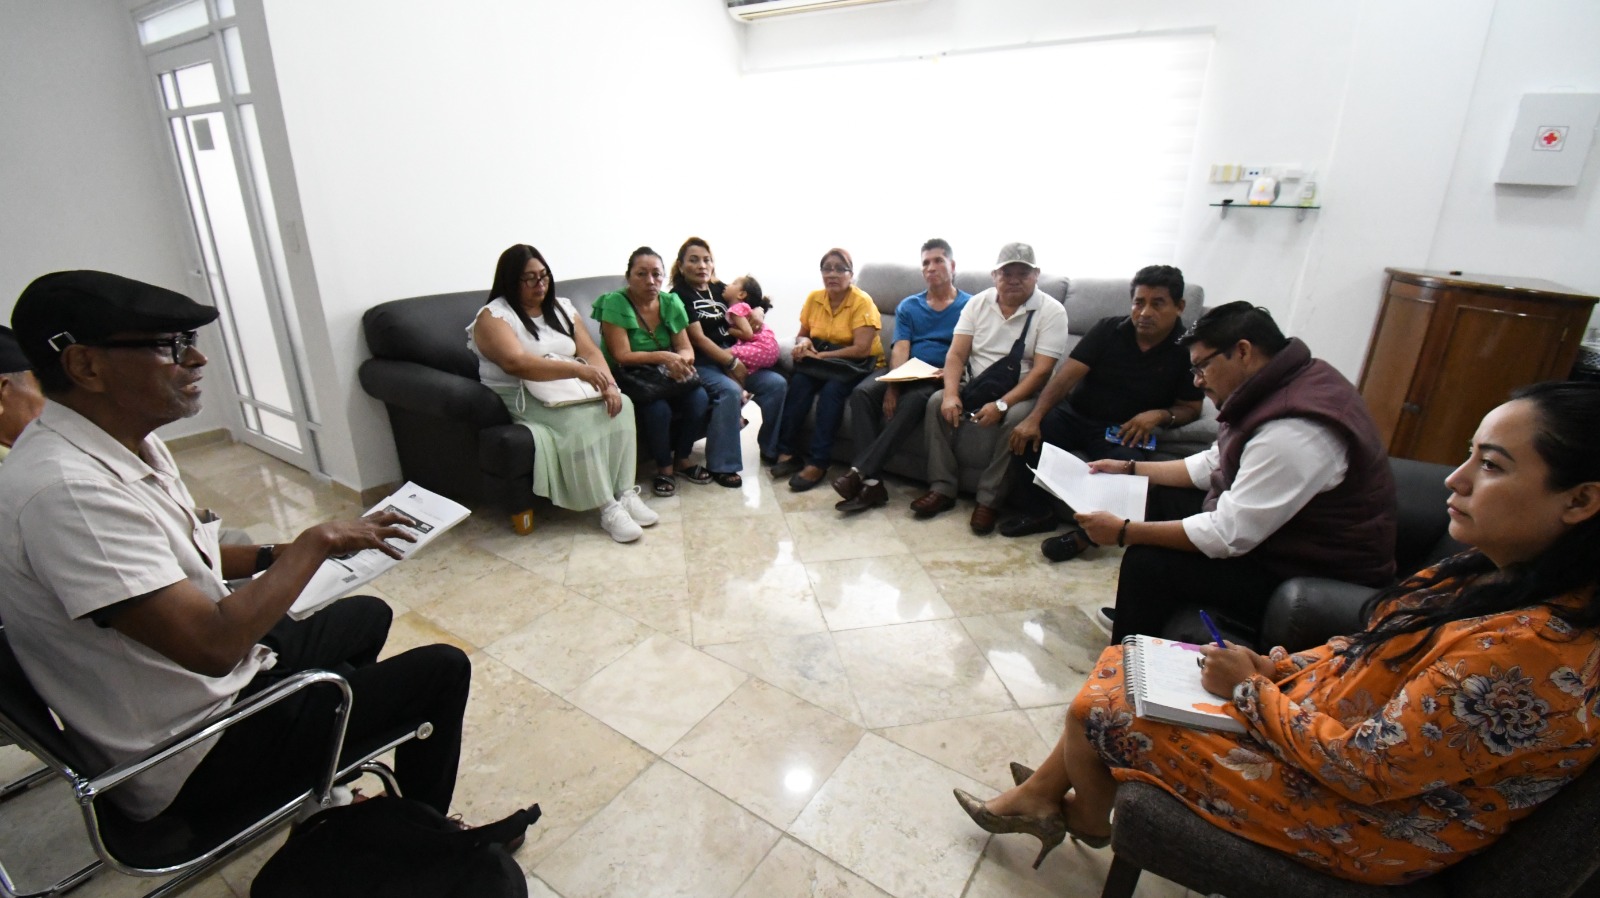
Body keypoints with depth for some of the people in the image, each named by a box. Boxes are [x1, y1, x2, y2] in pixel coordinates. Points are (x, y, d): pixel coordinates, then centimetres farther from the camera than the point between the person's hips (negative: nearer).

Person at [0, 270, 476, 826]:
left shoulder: (127, 443, -1)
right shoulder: (67, 489, -32)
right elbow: (213, 644, -35)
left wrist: (277, 557, -3)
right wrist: (317, 542, -24)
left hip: (208, 667, 10)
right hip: (193, 759, -9)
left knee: (367, 614, 27)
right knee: (441, 670, -6)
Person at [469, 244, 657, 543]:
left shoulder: (561, 308, 13)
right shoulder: (493, 316, -8)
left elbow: (591, 352, 4)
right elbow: (517, 364, -24)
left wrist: (608, 384, -17)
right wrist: (578, 370, -32)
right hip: (523, 397, -6)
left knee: (620, 405, -22)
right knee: (580, 420, -34)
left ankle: (626, 493, -21)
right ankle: (608, 508, -27)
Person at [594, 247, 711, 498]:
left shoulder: (671, 303, 0)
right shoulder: (614, 304, -14)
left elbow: (686, 349, -1)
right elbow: (621, 356, -20)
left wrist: (681, 360, -26)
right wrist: (662, 357, -32)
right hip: (628, 379, -5)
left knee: (699, 398, -22)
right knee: (658, 408, -33)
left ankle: (682, 458, 3)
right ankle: (664, 467, -6)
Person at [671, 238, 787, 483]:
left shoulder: (719, 289, 16)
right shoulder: (679, 296, -2)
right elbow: (698, 339, -12)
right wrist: (733, 364, -16)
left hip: (734, 357, 6)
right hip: (702, 363, -6)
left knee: (777, 383, -14)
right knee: (730, 391, -34)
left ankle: (773, 448, 1)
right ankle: (722, 466, -24)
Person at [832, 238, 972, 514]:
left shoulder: (969, 305, 8)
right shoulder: (908, 306, 18)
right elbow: (900, 349, 3)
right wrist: (893, 384, -17)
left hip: (939, 378, -3)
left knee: (911, 402, -37)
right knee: (862, 393, -26)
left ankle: (859, 471, -37)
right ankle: (870, 483, -35)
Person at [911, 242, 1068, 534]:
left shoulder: (1051, 311, -8)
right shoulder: (978, 303, 3)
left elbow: (1042, 370, -16)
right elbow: (956, 354, -4)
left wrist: (1001, 404, -30)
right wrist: (951, 394, -23)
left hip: (1021, 393, -3)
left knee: (1015, 418, -35)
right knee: (936, 402, -21)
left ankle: (989, 499, -22)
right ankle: (943, 489, -15)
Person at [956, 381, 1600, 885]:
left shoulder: (1532, 649, -34)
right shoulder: (1495, 573, -5)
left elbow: (1365, 767, -29)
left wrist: (1251, 689, -16)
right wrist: (1281, 669, -1)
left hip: (1358, 822, -9)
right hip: (1334, 720, 9)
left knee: (1094, 708, 0)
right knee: (1122, 661, 10)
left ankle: (1088, 819, 36)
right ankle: (1039, 797, 28)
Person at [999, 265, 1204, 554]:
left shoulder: (1185, 350, -2)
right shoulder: (1108, 329, -1)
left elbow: (1191, 408, 5)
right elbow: (1067, 374, -10)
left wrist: (1160, 415, -18)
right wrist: (1034, 417, -22)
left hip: (1126, 431, -1)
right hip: (1076, 415, 2)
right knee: (1025, 435, -22)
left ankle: (1086, 533, -7)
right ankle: (1038, 512, -2)